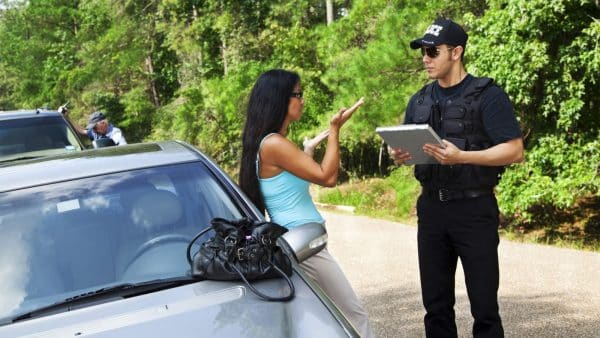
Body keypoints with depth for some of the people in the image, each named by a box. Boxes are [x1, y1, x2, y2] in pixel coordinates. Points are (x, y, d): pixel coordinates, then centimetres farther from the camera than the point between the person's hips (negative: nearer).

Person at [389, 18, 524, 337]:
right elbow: (407, 148, 17)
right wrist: (399, 155, -8)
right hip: (431, 208, 5)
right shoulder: (419, 101, 11)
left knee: (484, 304, 0)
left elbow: (514, 150, -12)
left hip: (474, 209, -5)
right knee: (436, 303, 10)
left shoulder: (487, 95, -6)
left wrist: (462, 157, -24)